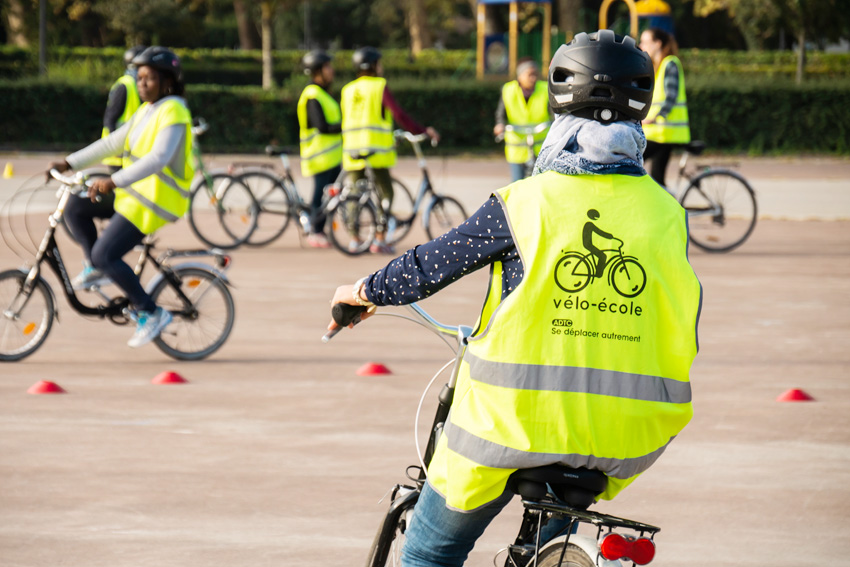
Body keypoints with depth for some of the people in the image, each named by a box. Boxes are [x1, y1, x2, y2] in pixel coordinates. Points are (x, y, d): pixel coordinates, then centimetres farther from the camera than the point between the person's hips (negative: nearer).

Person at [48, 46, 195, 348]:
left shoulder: (173, 112, -16)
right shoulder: (146, 111, 15)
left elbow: (158, 158, -28)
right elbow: (112, 143, 17)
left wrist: (113, 182, -35)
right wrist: (69, 163, 9)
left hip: (154, 201, -9)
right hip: (134, 193, 9)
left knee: (105, 255, -16)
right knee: (75, 208, 3)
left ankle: (150, 312, -7)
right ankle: (96, 268, 16)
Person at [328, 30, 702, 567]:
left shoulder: (524, 202, -8)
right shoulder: (668, 214, 1)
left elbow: (431, 266, 0)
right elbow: (683, 328, 13)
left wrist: (364, 292, 20)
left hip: (516, 424, -4)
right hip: (627, 437, 4)